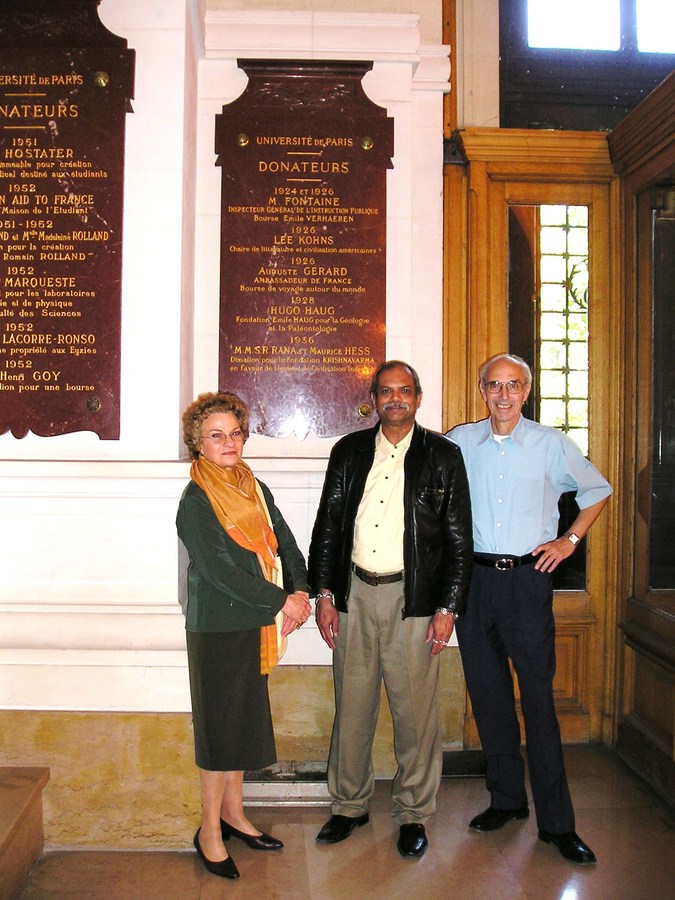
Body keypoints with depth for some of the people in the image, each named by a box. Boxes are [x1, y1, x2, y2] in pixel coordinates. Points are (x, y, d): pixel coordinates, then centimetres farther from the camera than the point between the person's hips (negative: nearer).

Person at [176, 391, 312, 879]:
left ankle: (233, 812, 33)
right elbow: (219, 569, -19)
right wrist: (282, 602, -16)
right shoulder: (196, 501, -13)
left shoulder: (256, 489, 8)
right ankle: (210, 831, 21)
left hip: (255, 623, 6)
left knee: (246, 719, 16)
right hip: (216, 627, -6)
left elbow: (287, 546, 8)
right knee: (220, 724, 4)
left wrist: (300, 592, -8)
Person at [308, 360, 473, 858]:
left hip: (414, 599, -2)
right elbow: (327, 526, 10)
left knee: (416, 711, 5)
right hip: (354, 595, 3)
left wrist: (448, 608, -5)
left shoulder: (443, 455, 2)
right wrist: (324, 594, 4)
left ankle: (413, 814, 24)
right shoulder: (349, 451, 9)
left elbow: (459, 541, 1)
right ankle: (351, 804, 29)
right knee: (352, 705, 11)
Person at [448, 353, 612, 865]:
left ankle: (556, 821, 9)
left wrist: (571, 540, 5)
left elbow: (598, 490, 13)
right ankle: (506, 799, 25)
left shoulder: (551, 444, 0)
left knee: (538, 696, -2)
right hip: (474, 578, 2)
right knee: (487, 692, 9)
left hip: (528, 578, -2)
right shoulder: (458, 442, 5)